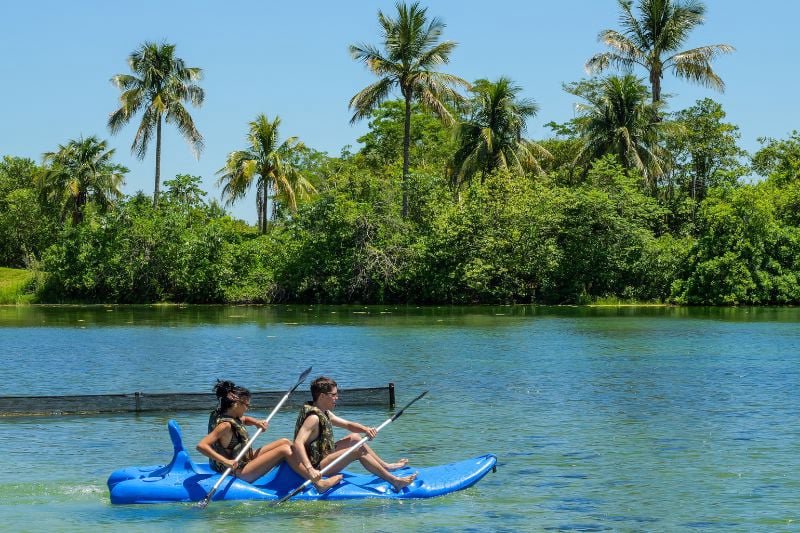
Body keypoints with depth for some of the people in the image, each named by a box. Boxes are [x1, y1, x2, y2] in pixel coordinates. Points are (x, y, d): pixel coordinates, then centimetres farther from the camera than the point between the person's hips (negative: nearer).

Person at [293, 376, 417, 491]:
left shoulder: (325, 413, 9)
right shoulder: (313, 418, -24)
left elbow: (348, 425, 15)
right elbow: (297, 444, -36)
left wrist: (365, 429, -8)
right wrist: (310, 469, -50)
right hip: (316, 467, -11)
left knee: (355, 438, 20)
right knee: (358, 451, -17)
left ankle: (385, 466, 26)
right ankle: (394, 481, -17)